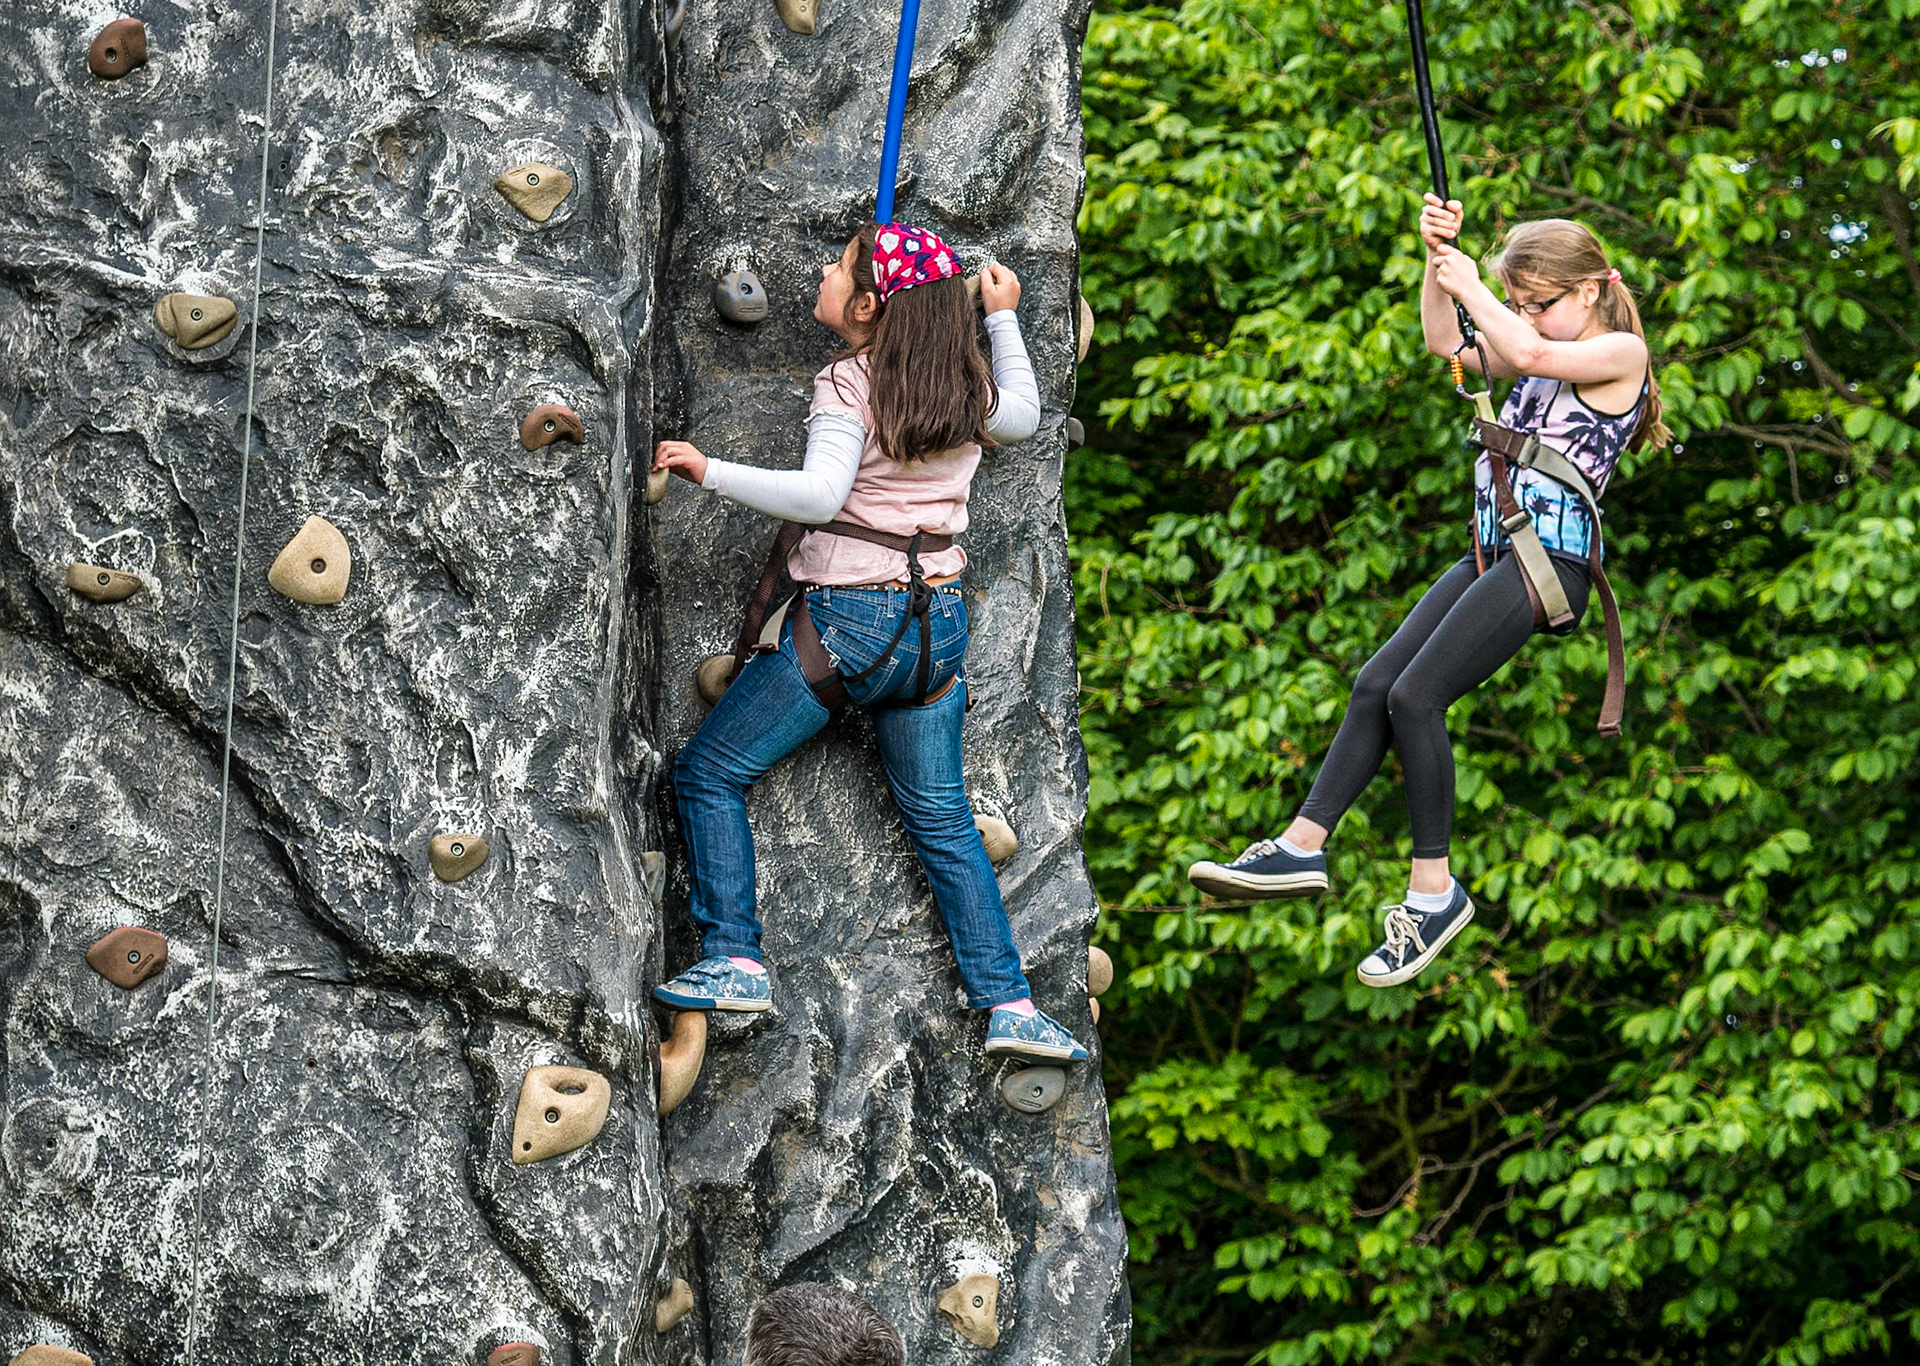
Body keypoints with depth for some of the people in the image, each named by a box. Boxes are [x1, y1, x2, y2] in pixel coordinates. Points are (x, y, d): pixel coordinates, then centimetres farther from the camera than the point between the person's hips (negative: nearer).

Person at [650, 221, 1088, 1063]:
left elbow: (820, 494, -26)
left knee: (708, 774, 8)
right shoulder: (967, 388, 6)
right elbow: (1023, 417, 29)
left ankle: (735, 963, 1)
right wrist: (1003, 318, 37)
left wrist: (709, 471, -26)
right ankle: (1009, 1005, 11)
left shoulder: (850, 384, -13)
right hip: (938, 627, 6)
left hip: (844, 621, -6)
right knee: (942, 820, 16)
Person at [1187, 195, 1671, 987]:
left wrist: (1470, 285, -4)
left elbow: (1526, 351, -17)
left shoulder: (1620, 351, -2)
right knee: (1376, 684, -3)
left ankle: (1434, 888, -12)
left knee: (1416, 694, -18)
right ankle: (1303, 847, -5)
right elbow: (1446, 342, 22)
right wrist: (1438, 260, 9)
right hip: (1495, 552, 9)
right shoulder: (1547, 358, 24)